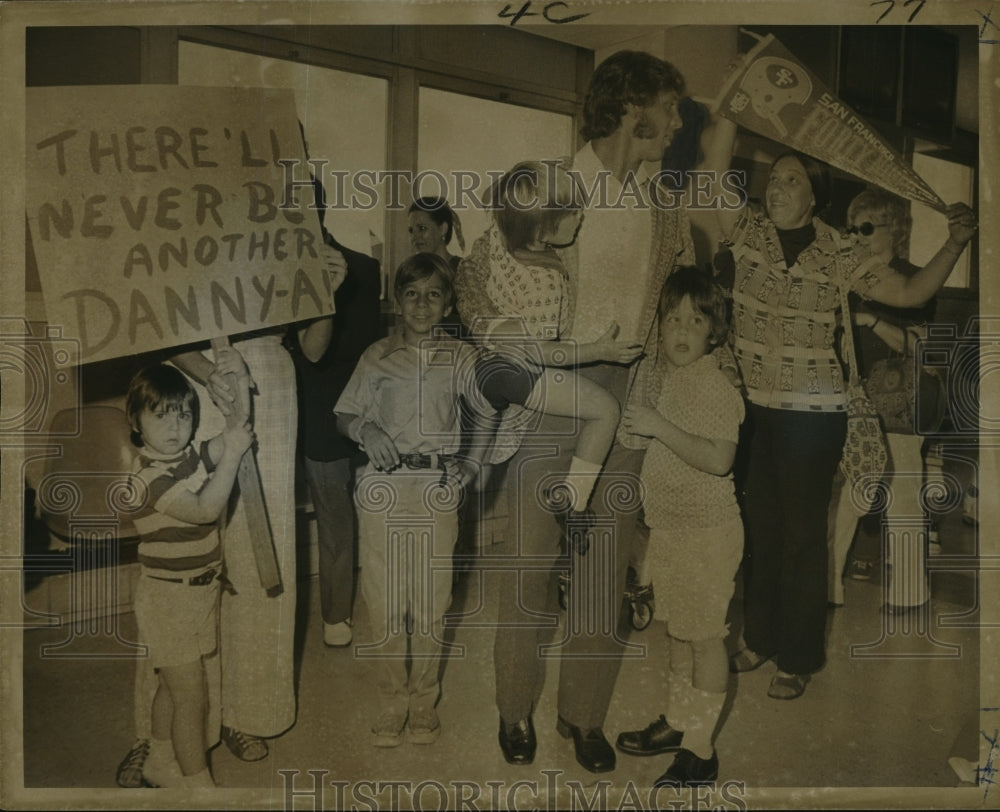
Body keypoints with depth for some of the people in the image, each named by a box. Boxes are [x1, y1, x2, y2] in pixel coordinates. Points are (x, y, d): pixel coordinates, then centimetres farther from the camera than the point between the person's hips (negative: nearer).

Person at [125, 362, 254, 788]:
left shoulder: (191, 456, 1)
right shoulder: (148, 475, -23)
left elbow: (239, 428, 6)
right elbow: (204, 509, -34)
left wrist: (239, 379, -9)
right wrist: (232, 454, -35)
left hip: (200, 592, 8)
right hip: (167, 597, -8)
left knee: (173, 687, 23)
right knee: (191, 696, 1)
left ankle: (160, 763, 41)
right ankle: (197, 782, 15)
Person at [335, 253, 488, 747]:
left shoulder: (460, 357, 10)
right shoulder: (377, 356, 10)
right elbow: (344, 414, 12)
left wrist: (473, 462, -8)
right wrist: (366, 431, -9)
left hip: (437, 488, 0)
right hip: (382, 487, 1)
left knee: (431, 600, 1)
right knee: (382, 598, 1)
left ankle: (424, 701, 19)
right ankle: (392, 701, 17)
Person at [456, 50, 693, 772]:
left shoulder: (665, 205, 9)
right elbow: (475, 274, -1)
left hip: (627, 397, 4)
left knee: (608, 562, 8)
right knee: (531, 551, 4)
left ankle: (585, 713, 26)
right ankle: (518, 707, 24)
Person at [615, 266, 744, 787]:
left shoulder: (716, 386, -19)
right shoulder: (671, 377, 6)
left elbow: (719, 458, -29)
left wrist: (658, 427, -32)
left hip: (706, 531, -8)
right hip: (671, 526, 9)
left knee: (705, 637, 4)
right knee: (678, 629, 20)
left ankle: (700, 753, 17)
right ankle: (678, 722, 38)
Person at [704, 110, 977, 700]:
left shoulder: (840, 254, -4)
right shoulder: (749, 234, 2)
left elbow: (911, 292, -4)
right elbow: (716, 175, -8)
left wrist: (955, 244, -15)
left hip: (812, 416, -3)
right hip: (751, 410, 3)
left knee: (803, 536, 7)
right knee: (760, 529, 16)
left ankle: (799, 658, 22)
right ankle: (761, 637, 35)